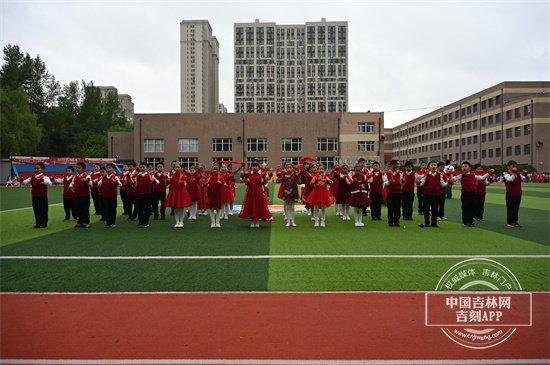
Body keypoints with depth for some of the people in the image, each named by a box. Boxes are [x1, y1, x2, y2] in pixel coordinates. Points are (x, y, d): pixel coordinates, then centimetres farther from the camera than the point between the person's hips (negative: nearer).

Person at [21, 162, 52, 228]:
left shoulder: (44, 177, -10)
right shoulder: (32, 178, 10)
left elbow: (49, 183, -28)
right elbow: (25, 183, 13)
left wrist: (41, 180, -43)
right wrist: (21, 180, -8)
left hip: (42, 197, -6)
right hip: (34, 197, 6)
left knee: (43, 210, 0)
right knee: (36, 210, 11)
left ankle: (44, 223, 10)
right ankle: (38, 223, 21)